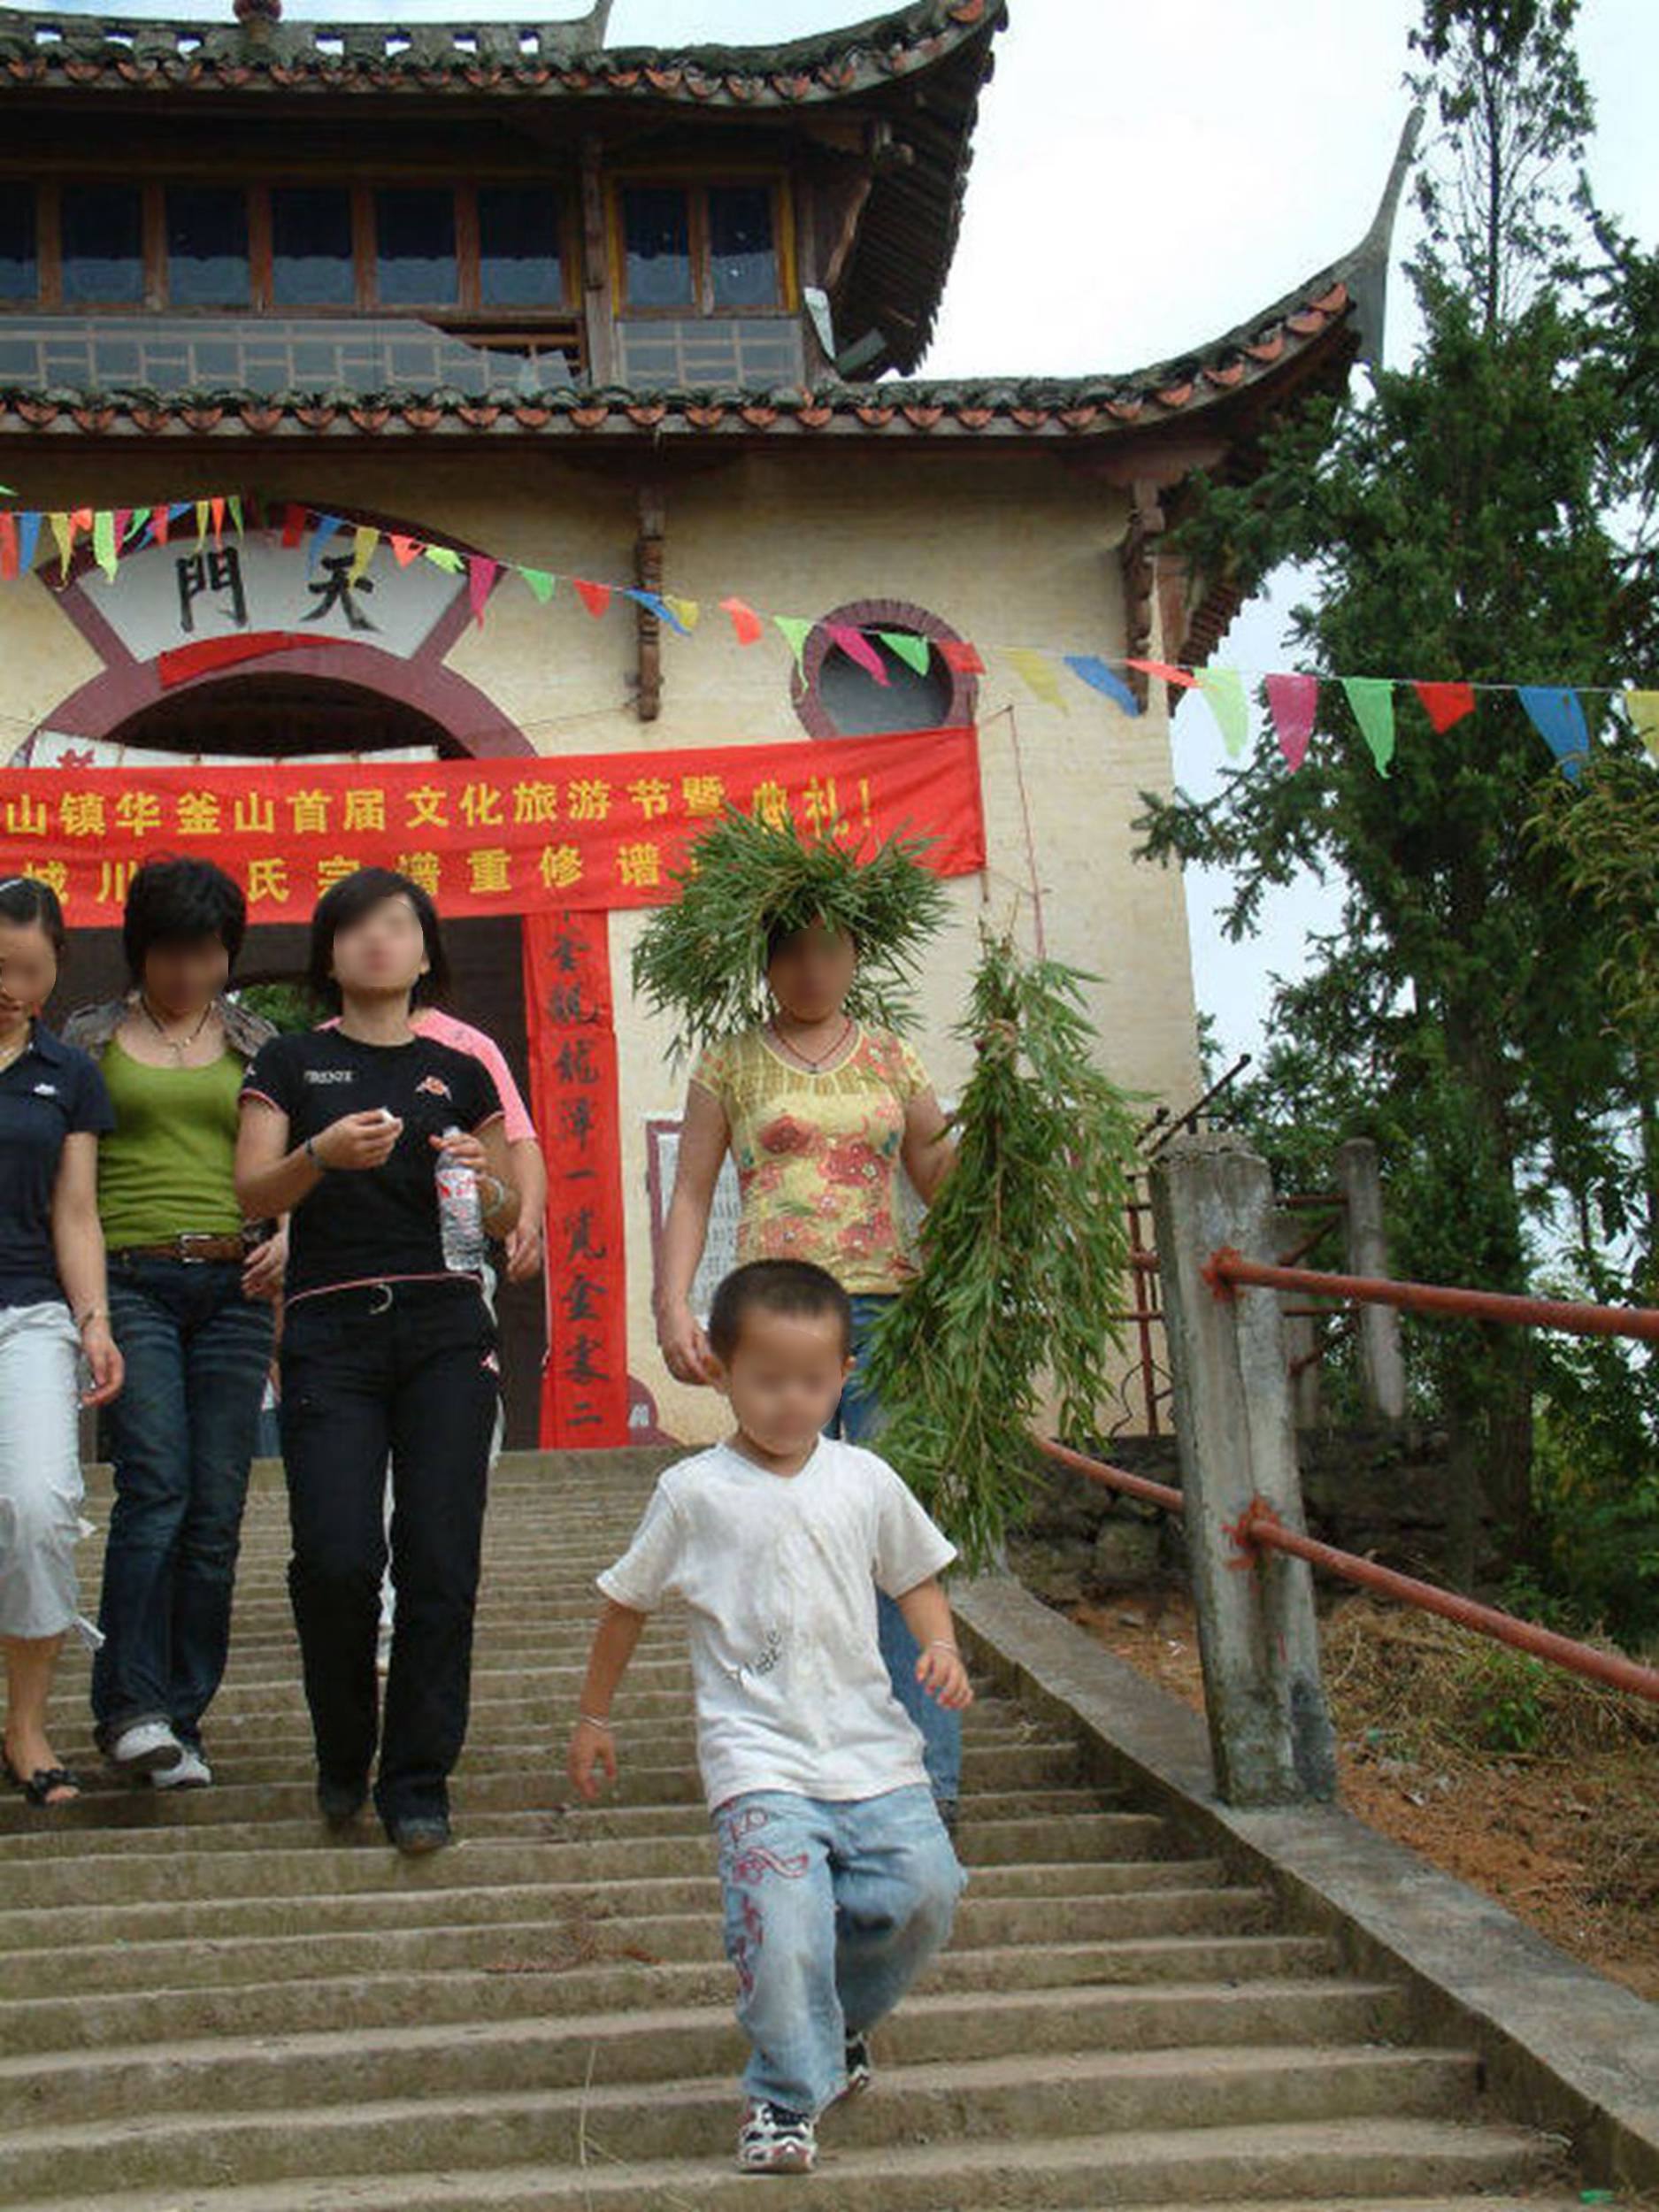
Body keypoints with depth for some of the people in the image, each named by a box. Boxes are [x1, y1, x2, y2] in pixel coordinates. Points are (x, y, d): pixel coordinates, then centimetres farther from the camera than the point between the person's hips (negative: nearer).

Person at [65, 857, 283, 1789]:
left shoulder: (255, 1042, 15)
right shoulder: (92, 1038, 10)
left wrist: (289, 1236, -3)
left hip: (233, 1287, 2)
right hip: (131, 1281, -2)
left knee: (217, 1511, 0)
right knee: (156, 1488, -16)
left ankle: (181, 1719, 8)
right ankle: (133, 1706, -11)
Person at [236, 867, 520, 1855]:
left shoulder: (459, 1072, 15)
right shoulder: (293, 1063, 12)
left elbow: (509, 1213, 19)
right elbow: (252, 1189, 0)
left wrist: (485, 1180, -3)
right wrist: (322, 1155, -19)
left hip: (445, 1328, 1)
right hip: (331, 1329, -1)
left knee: (440, 1559, -6)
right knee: (337, 1558, -11)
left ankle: (418, 1780, 6)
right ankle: (343, 1757, 14)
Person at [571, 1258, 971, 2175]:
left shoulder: (866, 1482, 7)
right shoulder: (695, 1492, 0)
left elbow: (916, 1578, 20)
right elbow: (627, 1603, 12)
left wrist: (941, 1650, 0)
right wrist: (593, 1717, 18)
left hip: (870, 1744, 3)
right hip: (758, 1755, -3)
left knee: (926, 1890, -6)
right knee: (782, 1910, -21)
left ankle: (836, 2016, 23)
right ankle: (784, 2094, -1)